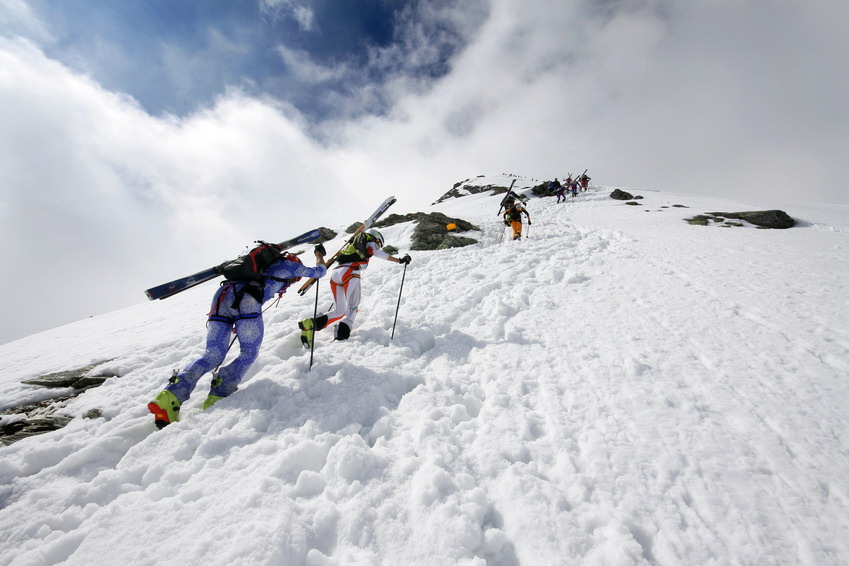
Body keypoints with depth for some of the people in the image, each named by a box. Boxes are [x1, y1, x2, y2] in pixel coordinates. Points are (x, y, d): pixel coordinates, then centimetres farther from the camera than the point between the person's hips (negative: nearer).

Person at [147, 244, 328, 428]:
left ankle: (172, 395, -11)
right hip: (245, 301, -7)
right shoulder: (291, 265, 23)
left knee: (213, 355, 4)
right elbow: (319, 272, 37)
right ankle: (217, 396, -9)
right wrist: (320, 256, 55)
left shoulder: (268, 266, 38)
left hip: (222, 294, 7)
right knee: (249, 353, 6)